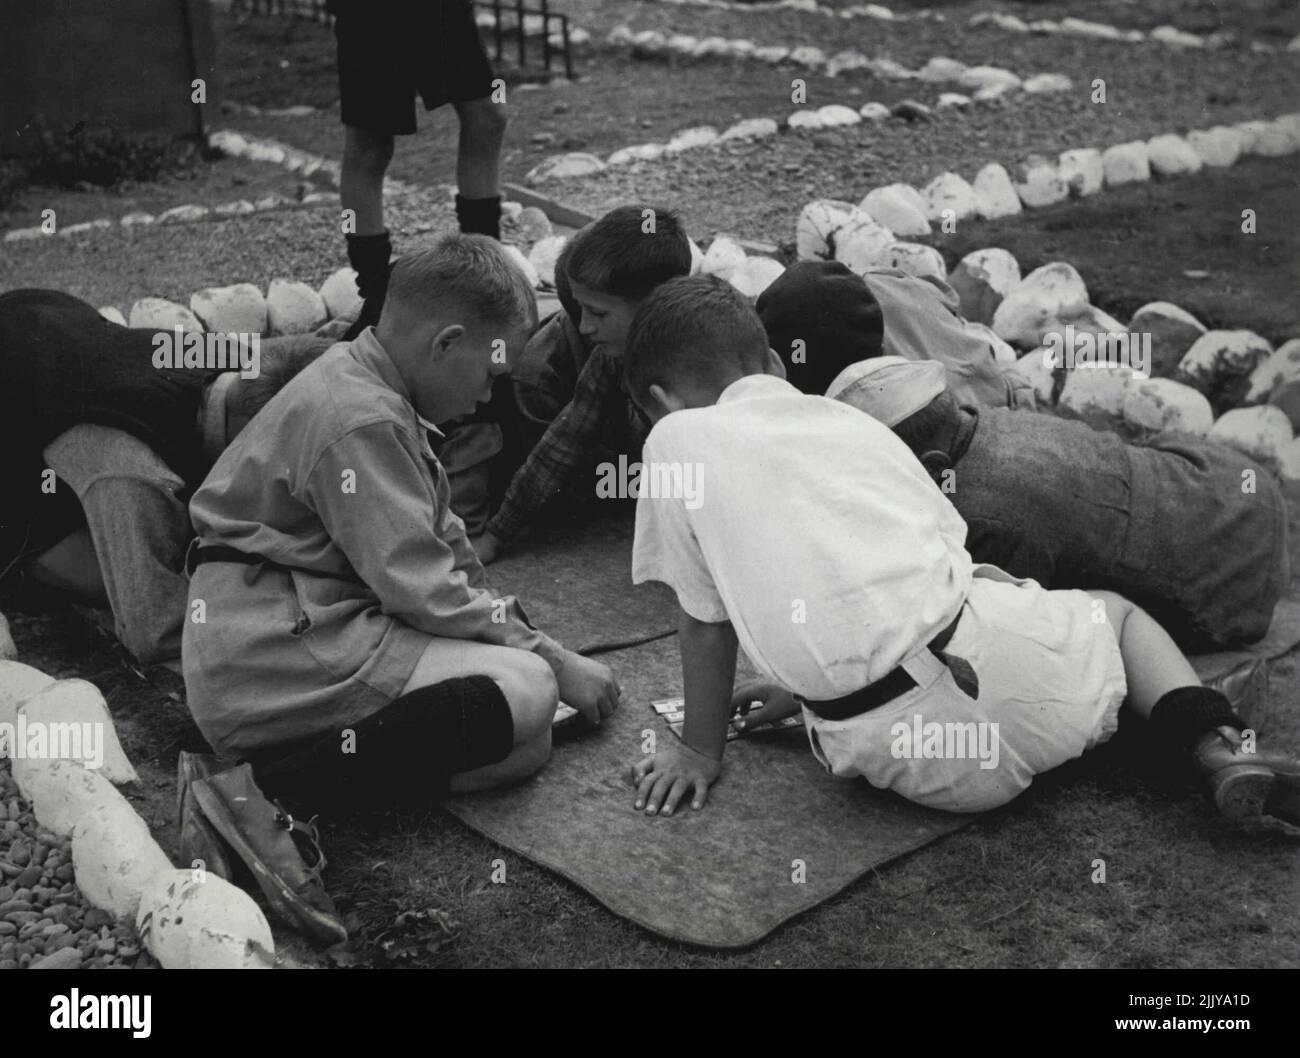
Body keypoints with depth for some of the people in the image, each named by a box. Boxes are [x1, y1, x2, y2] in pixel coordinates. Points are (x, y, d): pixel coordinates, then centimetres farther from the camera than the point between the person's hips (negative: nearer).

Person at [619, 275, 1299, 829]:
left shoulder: (677, 440, 6)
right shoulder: (850, 419, 19)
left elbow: (704, 620, 8)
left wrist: (700, 750, 22)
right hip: (975, 653, 3)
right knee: (1115, 610, 33)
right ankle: (1221, 750, 6)